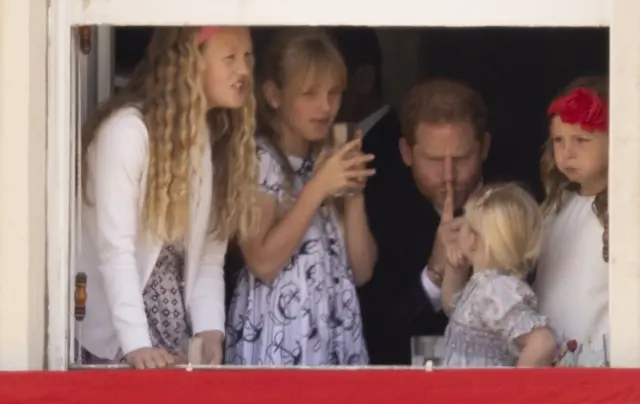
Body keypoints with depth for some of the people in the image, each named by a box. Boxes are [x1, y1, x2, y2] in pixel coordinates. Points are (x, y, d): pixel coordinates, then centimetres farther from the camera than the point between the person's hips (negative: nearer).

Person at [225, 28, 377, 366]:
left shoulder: (334, 160, 12)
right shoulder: (256, 159, -5)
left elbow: (361, 270, 7)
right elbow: (263, 263, -16)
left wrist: (354, 192, -4)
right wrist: (317, 188, -16)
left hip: (338, 333, 5)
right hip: (277, 338, -5)